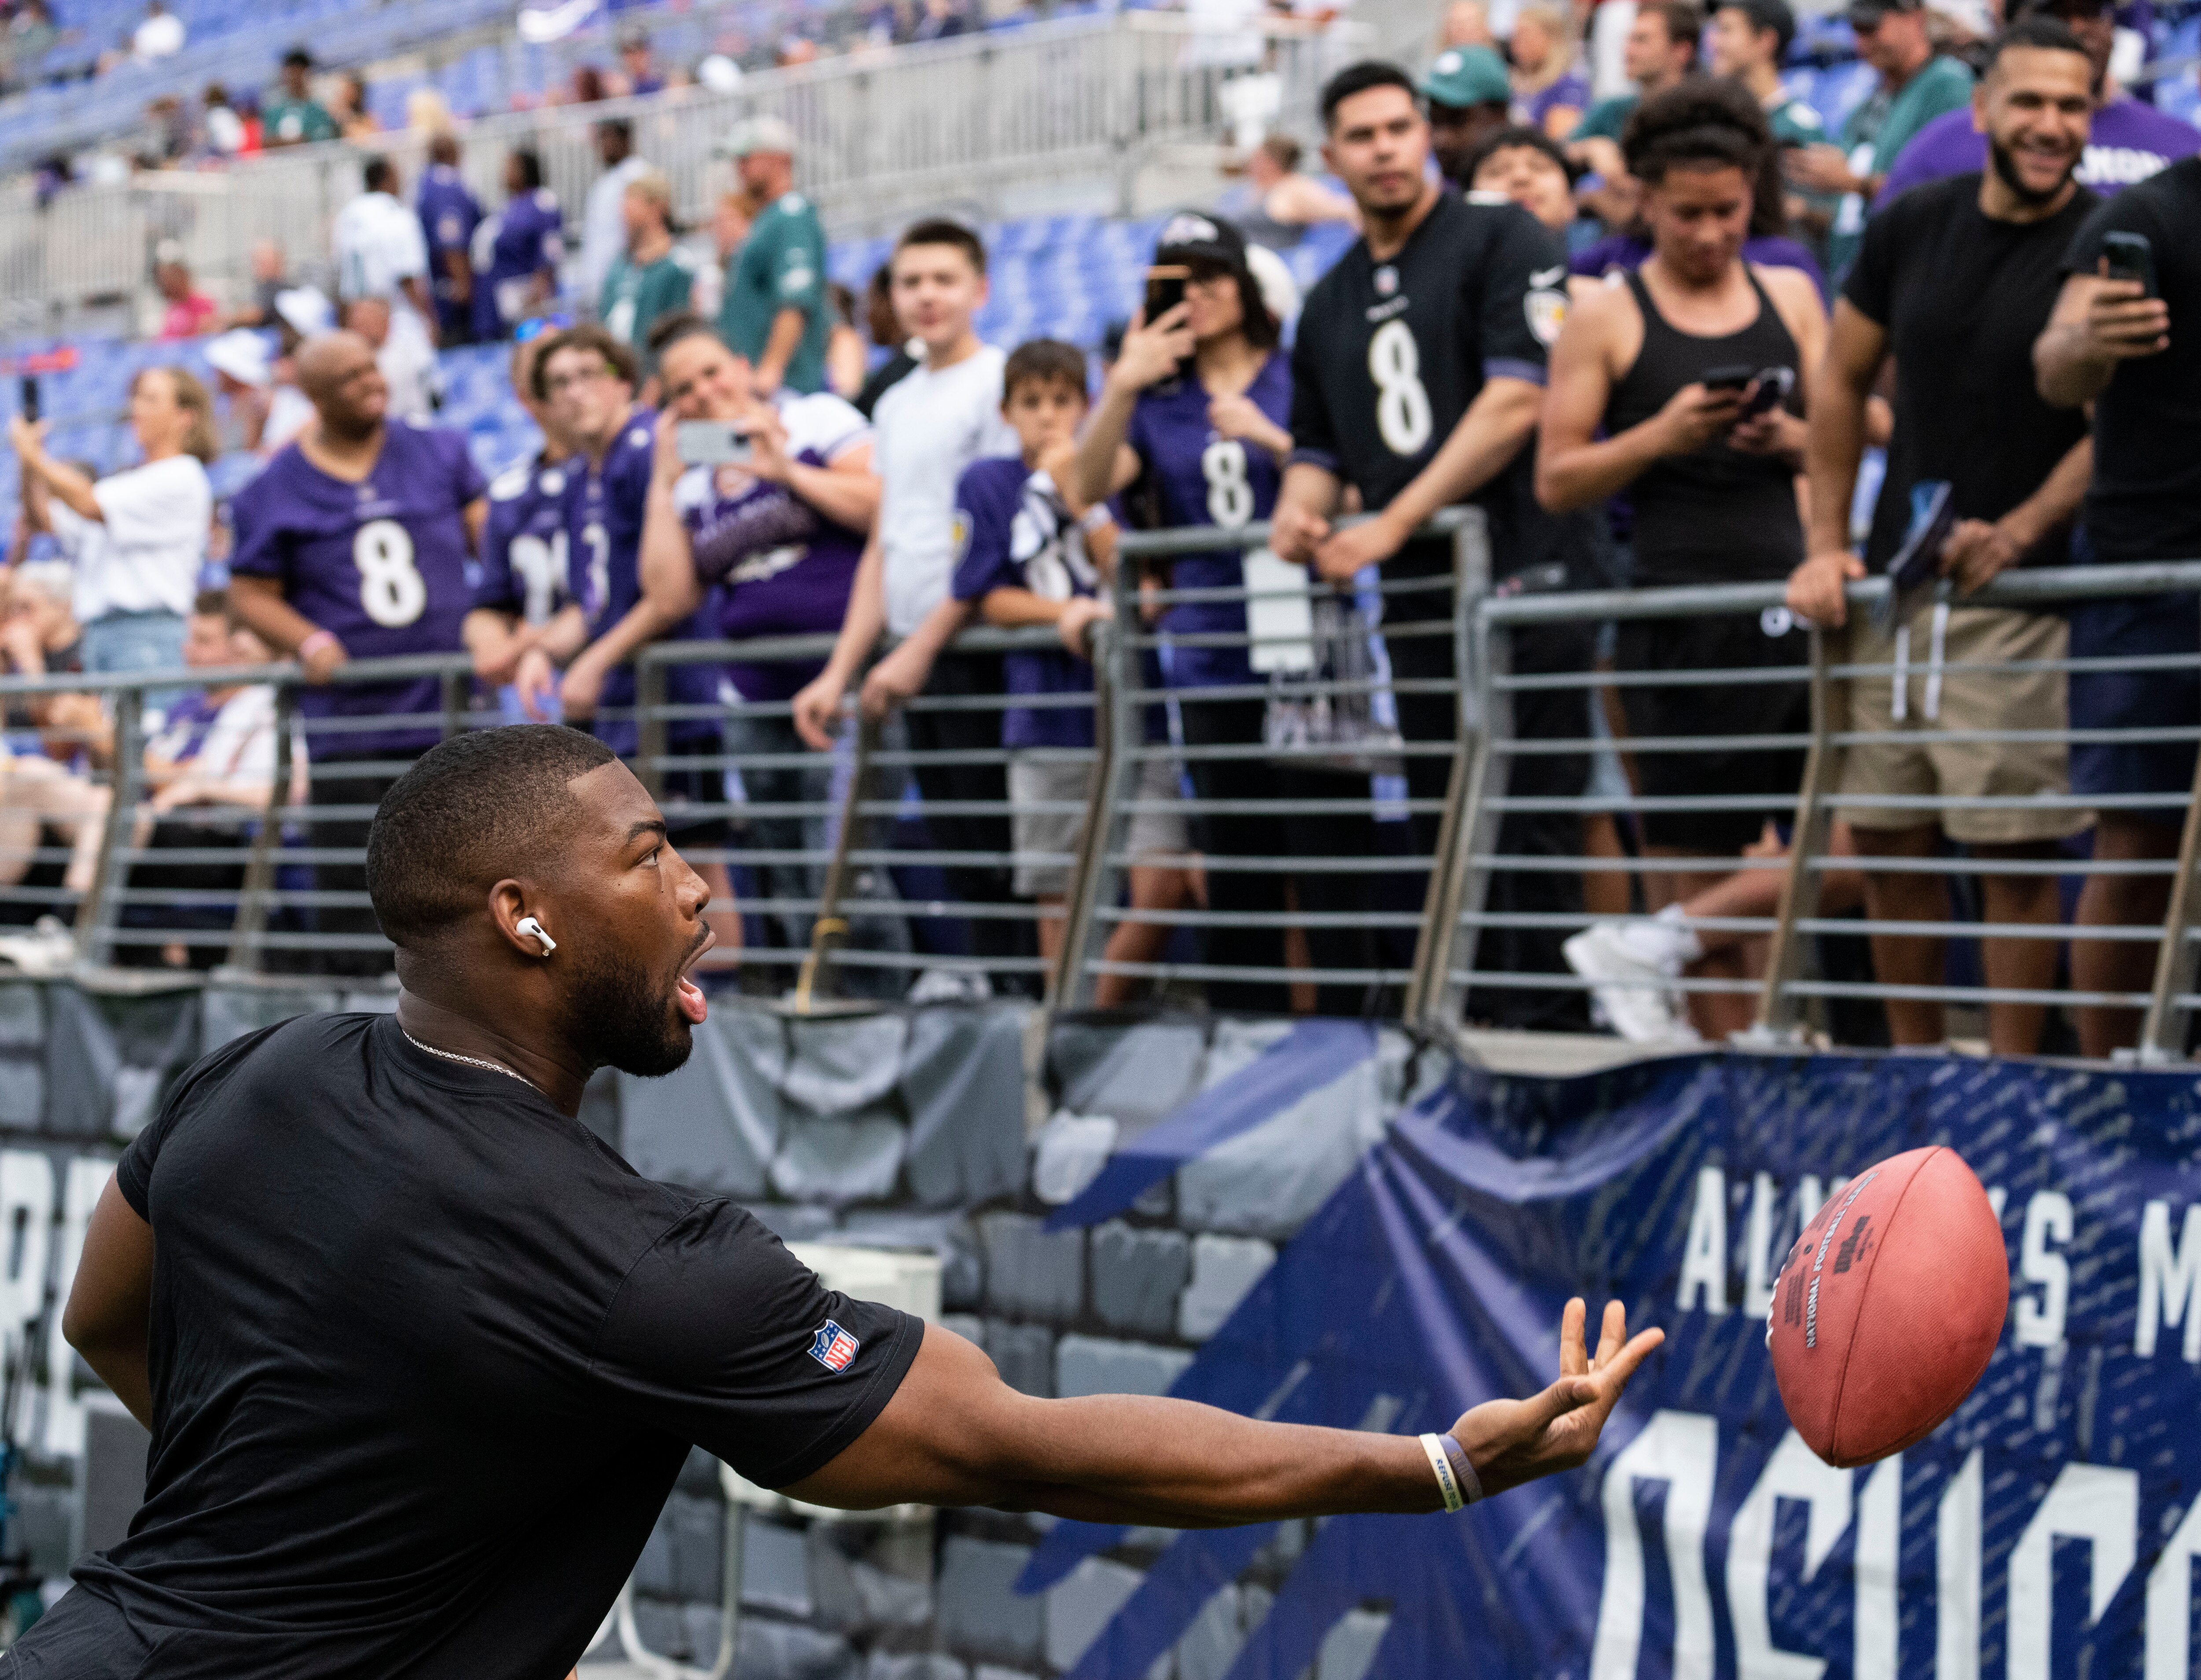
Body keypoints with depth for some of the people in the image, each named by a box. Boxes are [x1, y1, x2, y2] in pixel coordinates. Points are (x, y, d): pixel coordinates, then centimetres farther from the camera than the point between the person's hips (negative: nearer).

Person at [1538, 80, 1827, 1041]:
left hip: (1794, 599, 3)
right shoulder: (1605, 320, 2)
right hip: (1678, 617, -3)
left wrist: (1788, 438, -11)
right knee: (1692, 858, -1)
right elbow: (1557, 481, -1)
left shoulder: (1790, 298, 12)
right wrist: (1662, 435, -16)